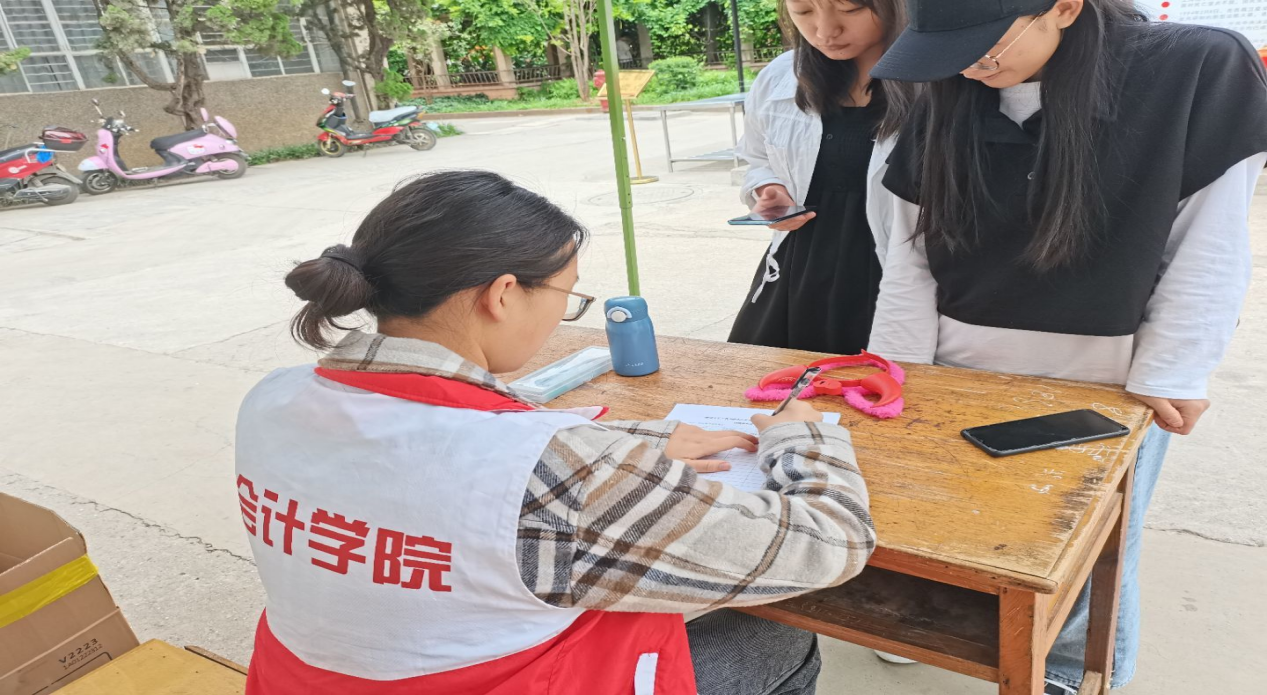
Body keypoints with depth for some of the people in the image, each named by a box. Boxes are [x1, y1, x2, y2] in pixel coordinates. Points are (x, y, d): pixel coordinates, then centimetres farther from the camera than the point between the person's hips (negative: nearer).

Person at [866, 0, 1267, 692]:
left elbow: (1211, 246, -9)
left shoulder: (1199, 72, -12)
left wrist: (1170, 373, -13)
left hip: (1109, 389, -2)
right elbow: (910, 261, -3)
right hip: (962, 380, 3)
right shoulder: (946, 108, -3)